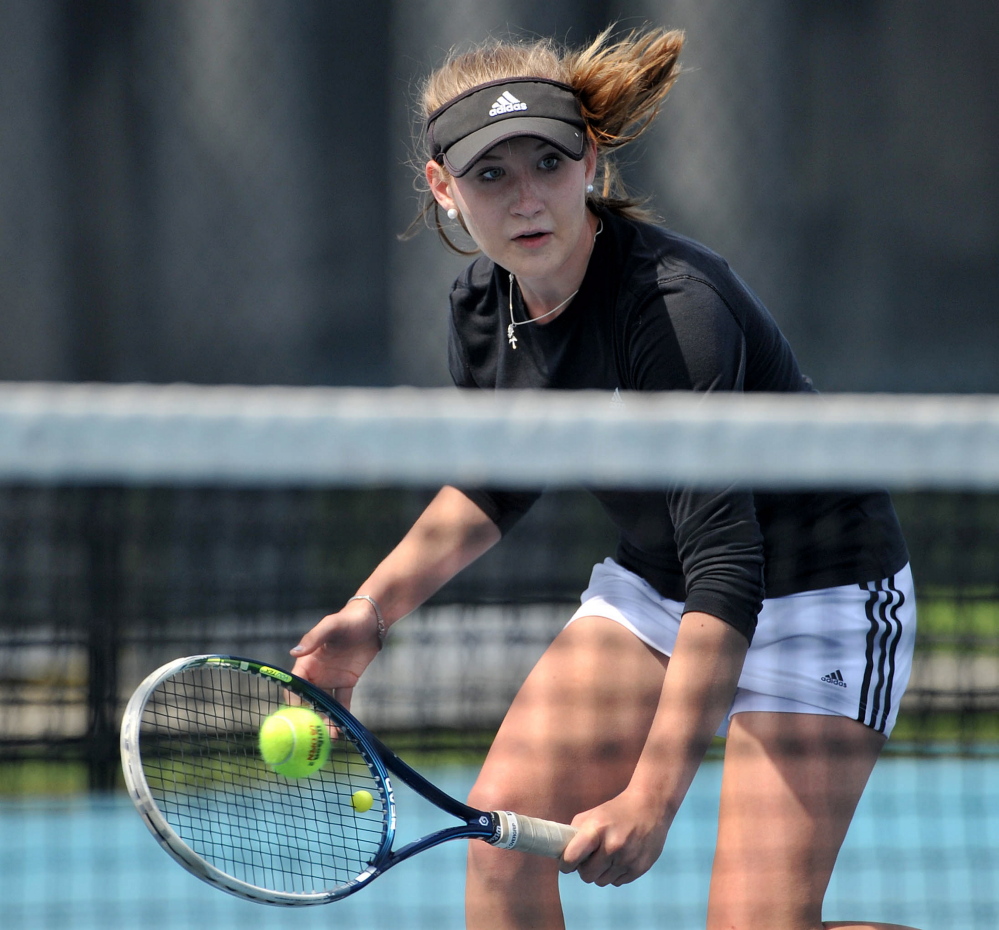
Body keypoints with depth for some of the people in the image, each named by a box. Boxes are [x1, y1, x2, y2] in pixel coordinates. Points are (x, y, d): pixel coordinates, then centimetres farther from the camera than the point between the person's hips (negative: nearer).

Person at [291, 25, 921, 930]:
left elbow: (725, 564, -36)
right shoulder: (484, 306, -8)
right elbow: (495, 486, 15)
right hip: (653, 584, 7)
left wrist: (651, 799, -40)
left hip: (816, 592, -7)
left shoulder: (674, 308, -32)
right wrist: (370, 613, 4)